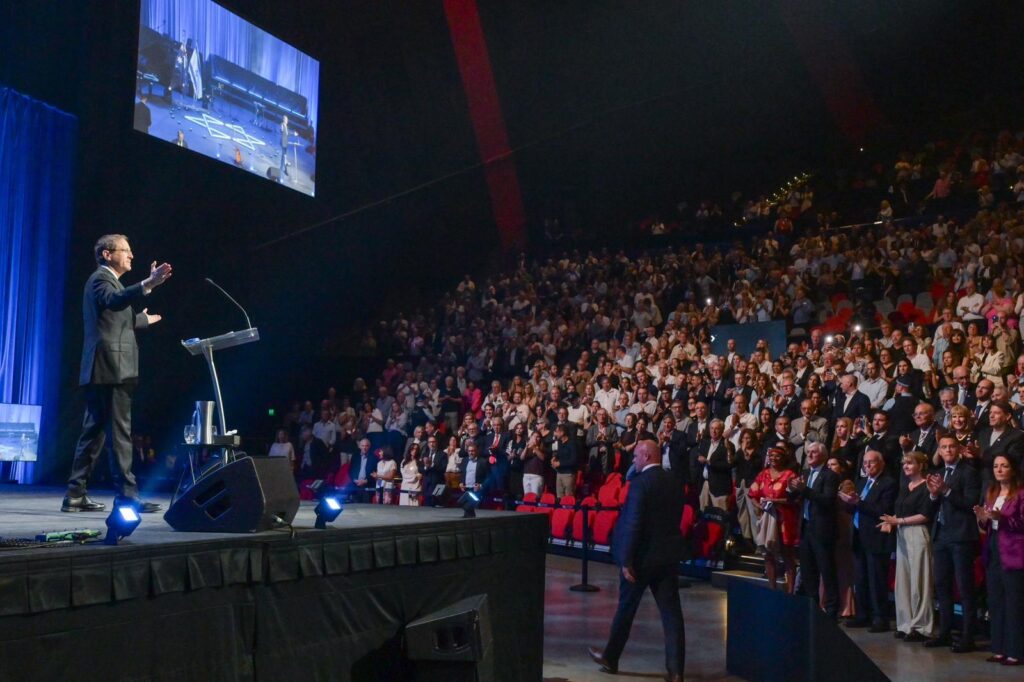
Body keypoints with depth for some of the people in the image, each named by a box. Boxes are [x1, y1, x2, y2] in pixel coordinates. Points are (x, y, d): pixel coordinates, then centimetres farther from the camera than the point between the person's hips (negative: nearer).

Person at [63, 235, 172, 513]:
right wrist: (148, 284, -42)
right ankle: (126, 494, -12)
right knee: (120, 431, -11)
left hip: (103, 370, 10)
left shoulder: (106, 280, 25)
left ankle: (76, 494, 15)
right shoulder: (101, 278, -6)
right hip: (110, 368, -10)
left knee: (94, 432, 11)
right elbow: (114, 301, -29)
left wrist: (143, 318, 52)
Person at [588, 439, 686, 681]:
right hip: (669, 555, 5)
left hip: (642, 556, -5)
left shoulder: (640, 483, -16)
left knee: (626, 608, 11)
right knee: (671, 611, 4)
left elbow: (633, 524, -20)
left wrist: (626, 560, -17)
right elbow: (676, 518, 13)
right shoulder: (673, 482, 6)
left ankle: (610, 658, 27)